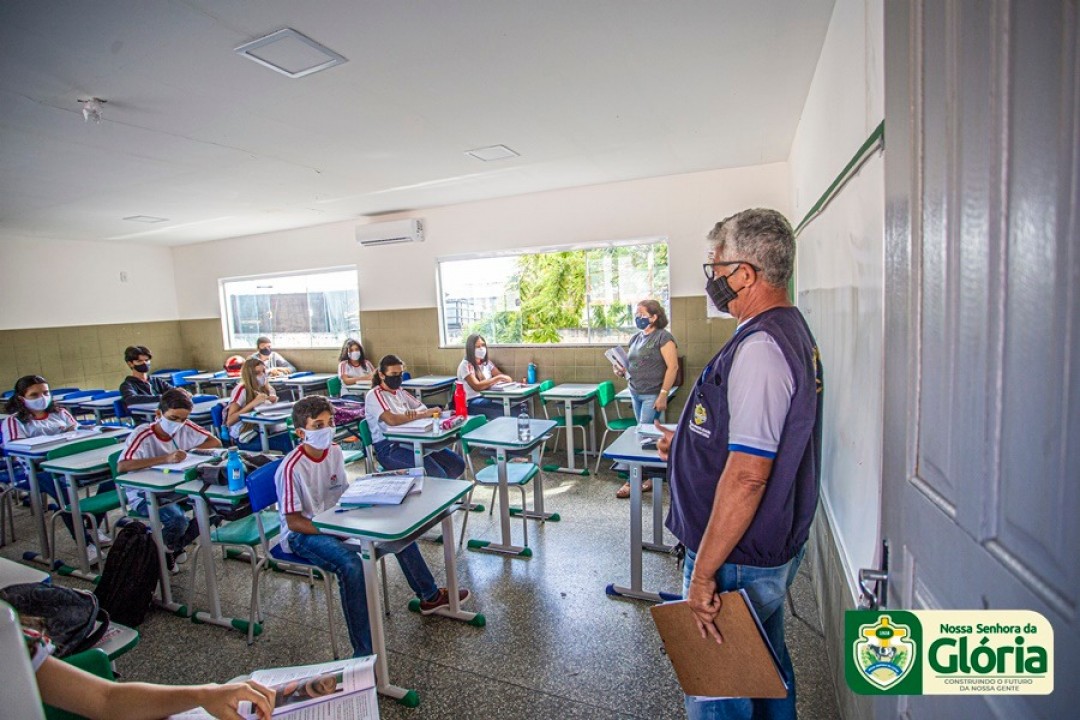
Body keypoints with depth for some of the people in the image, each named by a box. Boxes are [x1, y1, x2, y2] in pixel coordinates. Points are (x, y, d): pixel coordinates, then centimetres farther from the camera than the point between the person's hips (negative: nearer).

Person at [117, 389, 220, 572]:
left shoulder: (186, 427, -5)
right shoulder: (143, 435, -20)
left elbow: (215, 442, -2)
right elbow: (121, 467, -34)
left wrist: (190, 452, -19)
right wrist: (166, 458, -43)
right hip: (144, 495, -5)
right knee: (177, 519, -31)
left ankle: (177, 546, 11)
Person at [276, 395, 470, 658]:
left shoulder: (335, 452, -3)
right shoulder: (292, 468, -23)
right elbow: (294, 521, -20)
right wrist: (337, 532, -27)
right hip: (302, 534, -7)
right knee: (351, 563, -35)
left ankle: (430, 596, 20)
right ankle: (364, 652, -23)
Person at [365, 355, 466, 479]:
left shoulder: (400, 391, 19)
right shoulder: (374, 395, -7)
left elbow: (423, 408, 14)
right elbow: (392, 420, -24)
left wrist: (415, 413, -11)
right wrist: (424, 414, -20)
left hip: (411, 441, 8)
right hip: (390, 449, -8)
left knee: (457, 465, -4)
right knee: (438, 475, -27)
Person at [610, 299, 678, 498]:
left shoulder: (663, 337, -9)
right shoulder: (636, 338, 13)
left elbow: (672, 367, -13)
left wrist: (663, 395, -17)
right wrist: (622, 371, 1)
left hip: (652, 395, -7)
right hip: (635, 394, 7)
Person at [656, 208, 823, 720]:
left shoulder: (759, 347, -25)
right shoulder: (791, 331, 9)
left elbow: (747, 476, -28)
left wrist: (703, 572, -21)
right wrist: (688, 444, 11)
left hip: (737, 560, -10)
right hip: (774, 548, 10)